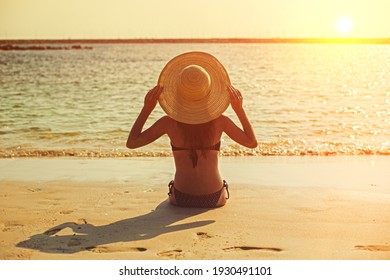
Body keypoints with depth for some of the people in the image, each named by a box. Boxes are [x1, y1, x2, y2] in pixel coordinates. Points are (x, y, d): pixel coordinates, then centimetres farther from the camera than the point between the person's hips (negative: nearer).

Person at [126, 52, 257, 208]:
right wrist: (239, 109, 2)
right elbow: (252, 142, 3)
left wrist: (147, 108, -2)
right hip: (215, 198, 0)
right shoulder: (219, 121, -11)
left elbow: (131, 143, -2)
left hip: (181, 199, 0)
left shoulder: (169, 122, -11)